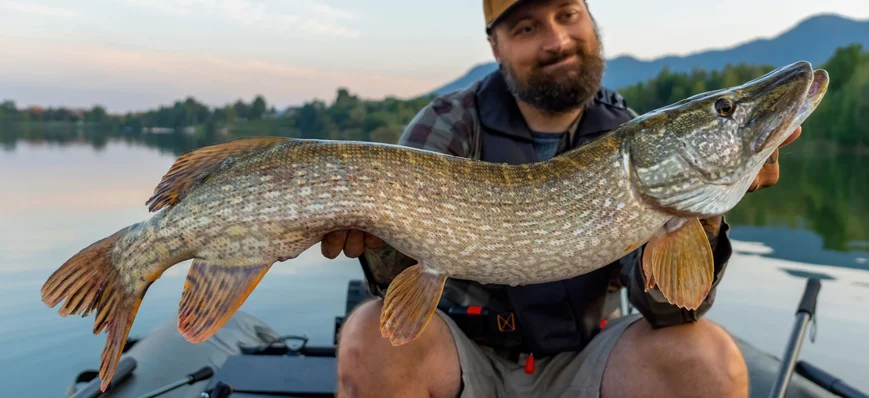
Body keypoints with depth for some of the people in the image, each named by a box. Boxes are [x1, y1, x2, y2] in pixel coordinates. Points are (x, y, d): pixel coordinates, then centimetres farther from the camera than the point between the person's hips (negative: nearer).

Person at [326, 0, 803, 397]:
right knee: (375, 340, -29)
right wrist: (379, 234, -38)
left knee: (707, 358, -23)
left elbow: (668, 308, -15)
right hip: (464, 357, 0)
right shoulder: (449, 124, -8)